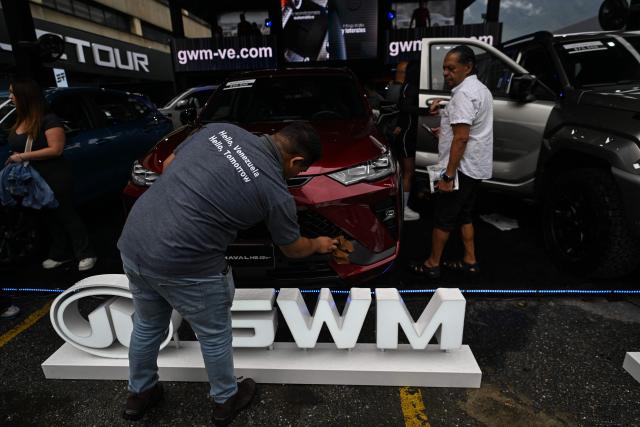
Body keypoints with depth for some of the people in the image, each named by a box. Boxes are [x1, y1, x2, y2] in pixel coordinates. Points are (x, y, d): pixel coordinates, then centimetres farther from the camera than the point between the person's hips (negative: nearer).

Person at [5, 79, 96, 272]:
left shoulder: (48, 120, -15)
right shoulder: (19, 121, 9)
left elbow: (56, 149, -21)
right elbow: (18, 148, 21)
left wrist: (23, 157, -21)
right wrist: (14, 158, -1)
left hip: (55, 178, -8)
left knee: (67, 215, -1)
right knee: (50, 217, 16)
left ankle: (86, 254, 8)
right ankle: (59, 254, 28)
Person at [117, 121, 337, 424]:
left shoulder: (219, 129, 5)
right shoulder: (276, 192, -8)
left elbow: (167, 165, 15)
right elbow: (293, 249, 9)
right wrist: (318, 245, 29)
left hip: (132, 242, 7)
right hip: (183, 266, -7)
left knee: (147, 326, 29)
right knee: (214, 335, 19)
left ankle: (139, 394, 52)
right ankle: (225, 401, 43)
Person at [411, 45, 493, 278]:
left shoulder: (464, 93, -18)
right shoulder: (480, 89, 15)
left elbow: (461, 138, -25)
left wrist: (448, 175, -25)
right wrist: (446, 112, 22)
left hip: (462, 167, -10)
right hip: (475, 167, 10)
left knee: (443, 217, 1)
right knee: (464, 215, 18)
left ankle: (432, 265, 12)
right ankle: (470, 261, 25)